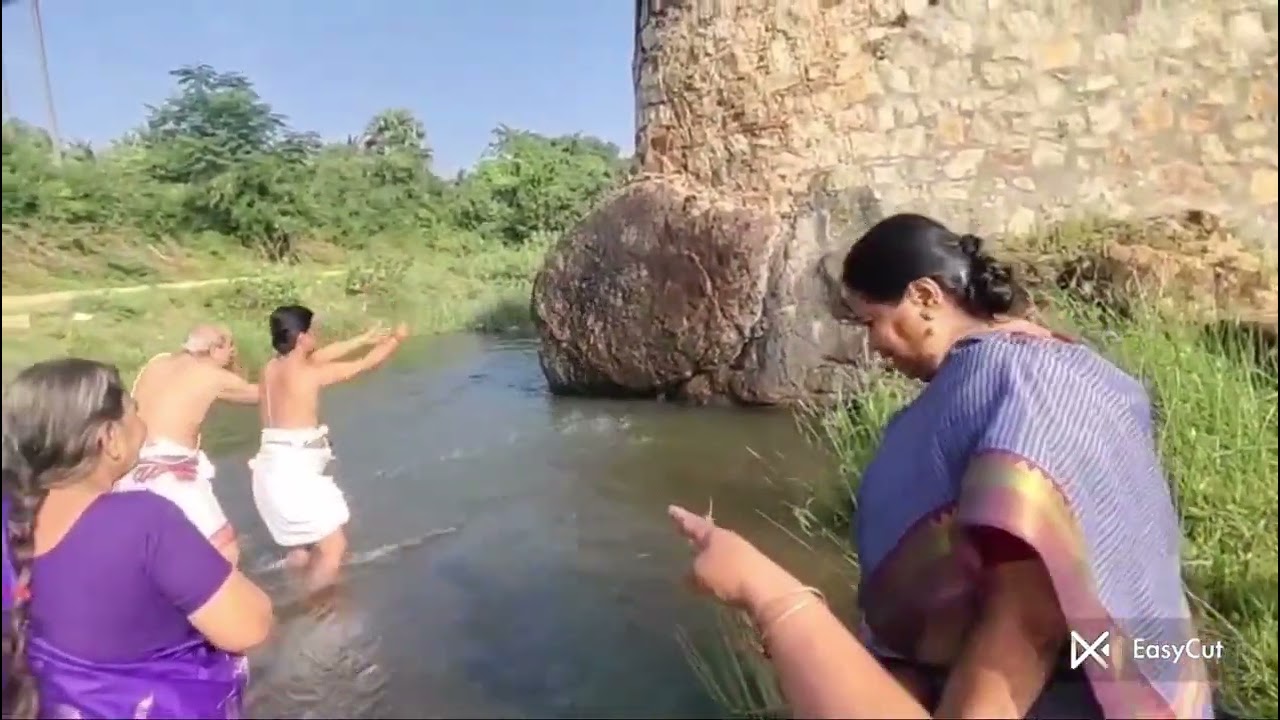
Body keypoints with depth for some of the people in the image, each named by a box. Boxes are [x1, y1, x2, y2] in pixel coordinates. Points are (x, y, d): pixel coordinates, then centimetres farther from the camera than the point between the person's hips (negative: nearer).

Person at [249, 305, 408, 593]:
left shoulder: (272, 367, 6)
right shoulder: (310, 374, -15)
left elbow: (320, 356, 21)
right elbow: (365, 364, -5)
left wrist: (365, 339, 27)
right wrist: (396, 338, 12)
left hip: (274, 469, 9)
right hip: (295, 471, -9)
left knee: (304, 544, 27)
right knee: (333, 547, 5)